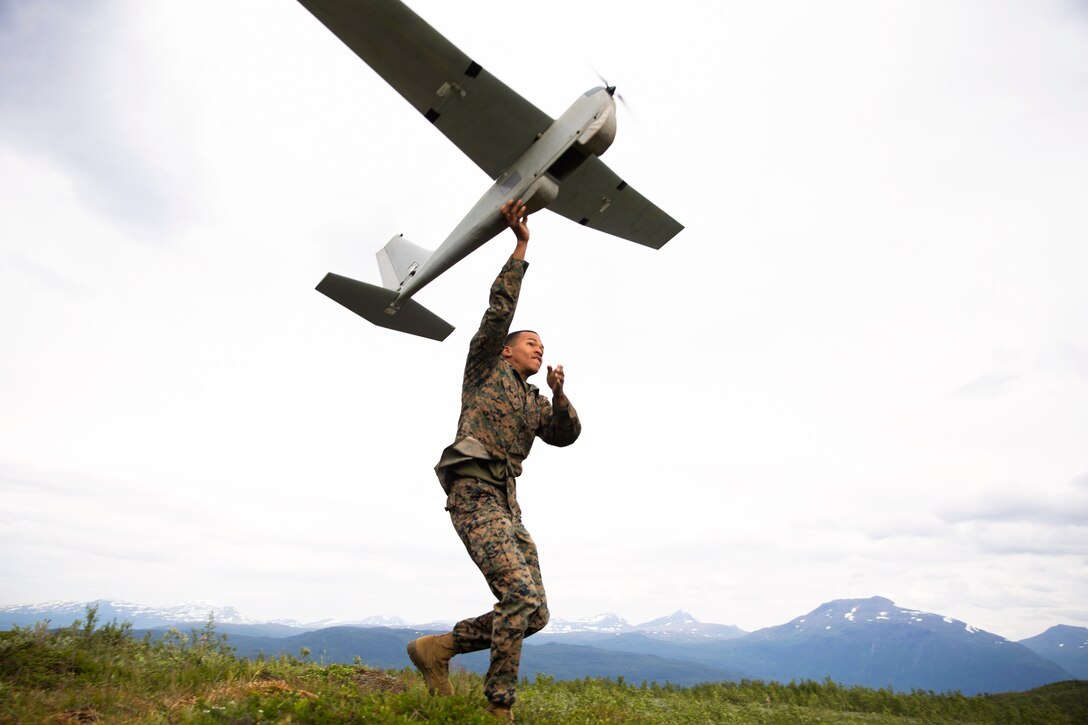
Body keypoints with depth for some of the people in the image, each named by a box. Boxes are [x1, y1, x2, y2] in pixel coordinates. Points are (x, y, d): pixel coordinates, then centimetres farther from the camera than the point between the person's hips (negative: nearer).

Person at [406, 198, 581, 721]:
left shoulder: (535, 401, 28)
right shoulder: (486, 366, 11)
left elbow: (565, 435, 15)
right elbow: (500, 308, 1)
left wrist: (560, 395, 0)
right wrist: (521, 247, 1)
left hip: (506, 503, 8)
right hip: (474, 492, -8)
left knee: (533, 612, 0)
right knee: (521, 597, -20)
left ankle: (437, 649, 10)